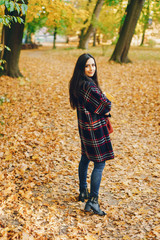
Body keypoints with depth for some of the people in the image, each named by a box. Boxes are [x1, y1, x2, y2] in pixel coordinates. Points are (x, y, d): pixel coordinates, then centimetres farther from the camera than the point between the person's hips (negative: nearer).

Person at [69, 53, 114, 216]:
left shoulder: (77, 83, 5)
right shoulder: (89, 85, -24)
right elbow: (106, 104, -25)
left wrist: (103, 111, -2)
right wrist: (104, 111, -2)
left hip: (84, 126, 10)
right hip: (94, 128, -10)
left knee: (85, 158, 22)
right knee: (99, 163, -1)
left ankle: (83, 192, 37)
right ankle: (92, 201, 3)